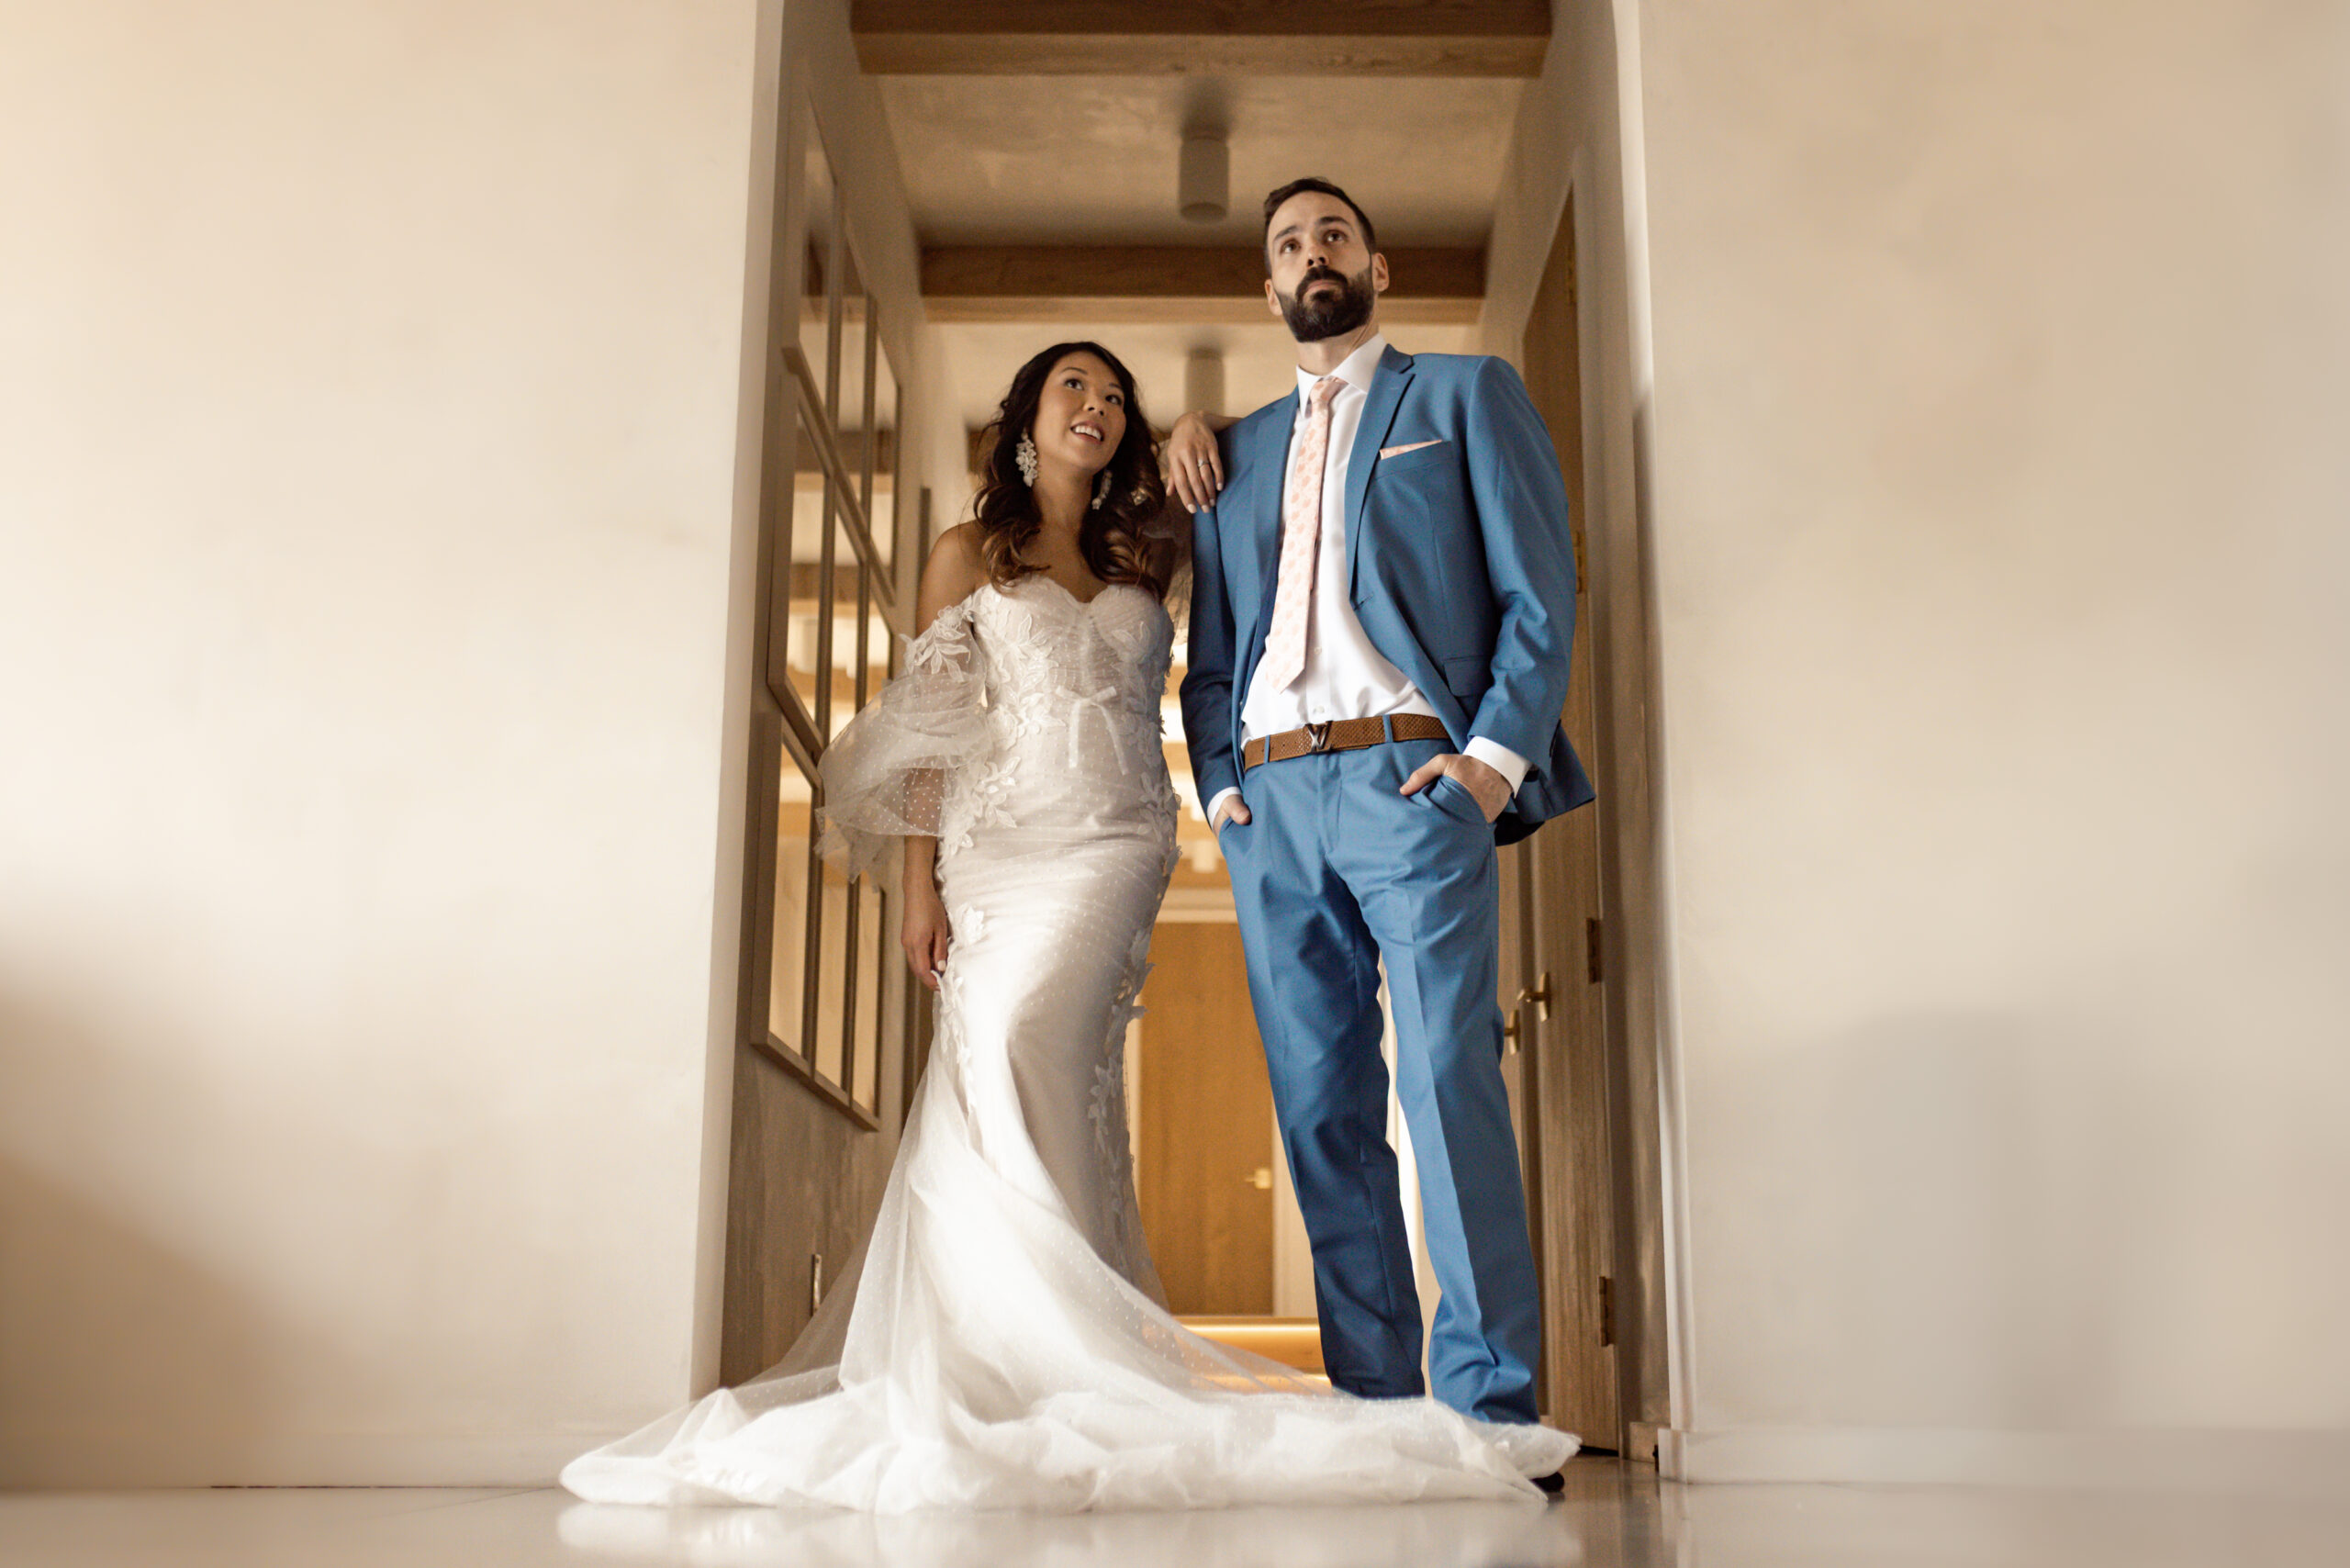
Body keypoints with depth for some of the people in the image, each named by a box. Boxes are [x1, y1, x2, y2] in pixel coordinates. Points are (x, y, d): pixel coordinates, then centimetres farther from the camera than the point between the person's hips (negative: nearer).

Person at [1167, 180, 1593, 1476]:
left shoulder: (1465, 395, 13)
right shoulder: (1237, 452, 25)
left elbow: (1540, 592, 3)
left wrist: (1494, 753, -10)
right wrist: (1216, 777, 7)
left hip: (1411, 780, -4)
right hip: (1268, 801, 5)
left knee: (1447, 1079, -15)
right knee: (1321, 1113, 1)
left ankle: (1489, 1401, -10)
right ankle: (1373, 1405, 6)